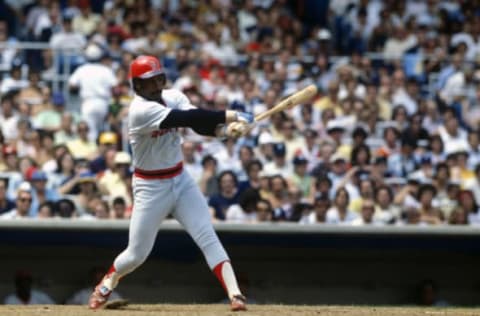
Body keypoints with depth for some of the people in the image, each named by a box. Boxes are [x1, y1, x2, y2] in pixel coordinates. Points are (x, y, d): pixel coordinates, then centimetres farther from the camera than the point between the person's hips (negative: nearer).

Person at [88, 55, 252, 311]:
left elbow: (200, 124, -14)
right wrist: (228, 116, -32)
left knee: (207, 237, -11)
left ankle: (235, 294, -18)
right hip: (150, 187, -5)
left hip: (181, 180, 5)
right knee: (137, 254, 5)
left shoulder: (173, 98, -1)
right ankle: (107, 284, 35)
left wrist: (225, 129, -34)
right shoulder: (140, 110, -24)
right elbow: (187, 118, -33)